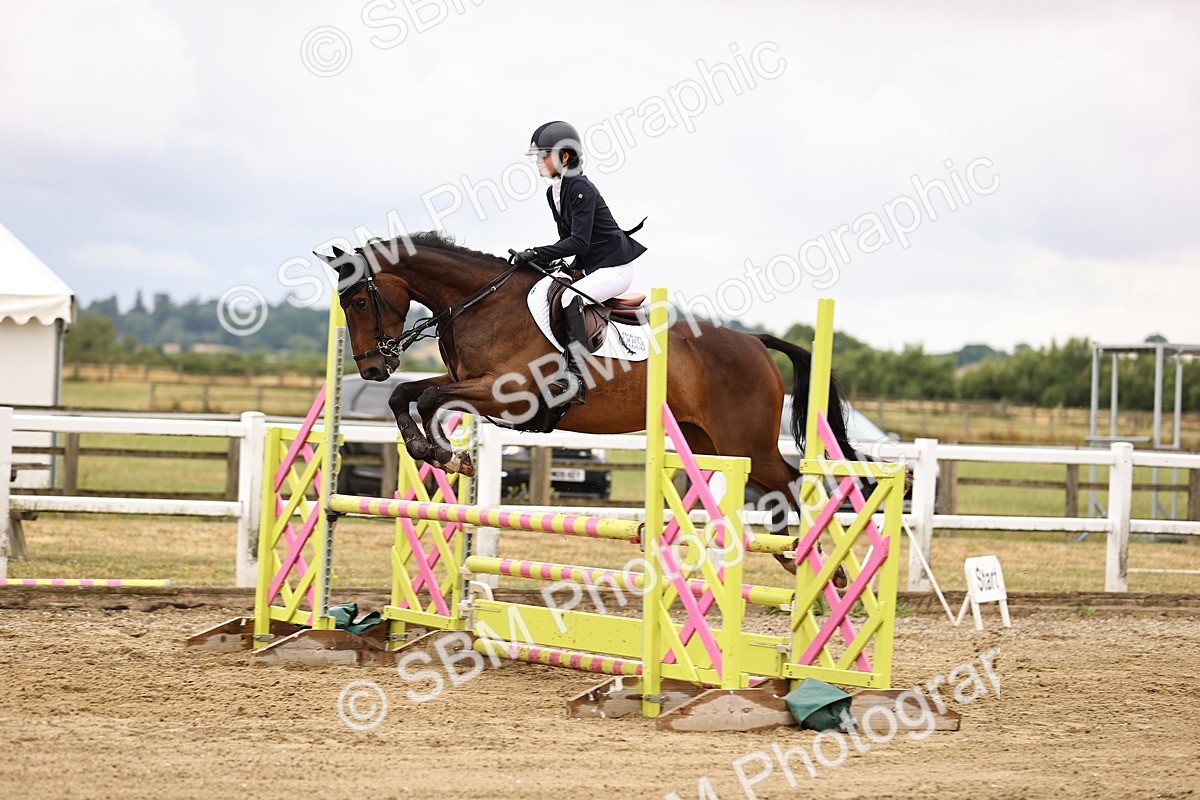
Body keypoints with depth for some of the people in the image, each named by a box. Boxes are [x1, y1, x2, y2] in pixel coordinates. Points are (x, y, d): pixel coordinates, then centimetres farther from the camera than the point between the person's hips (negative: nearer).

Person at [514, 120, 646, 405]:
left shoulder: (581, 189, -19)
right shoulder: (553, 192, 10)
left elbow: (579, 242, -26)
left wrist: (538, 254, -29)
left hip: (614, 267, -10)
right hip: (590, 268, 10)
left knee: (570, 298, -29)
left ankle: (577, 378, -34)